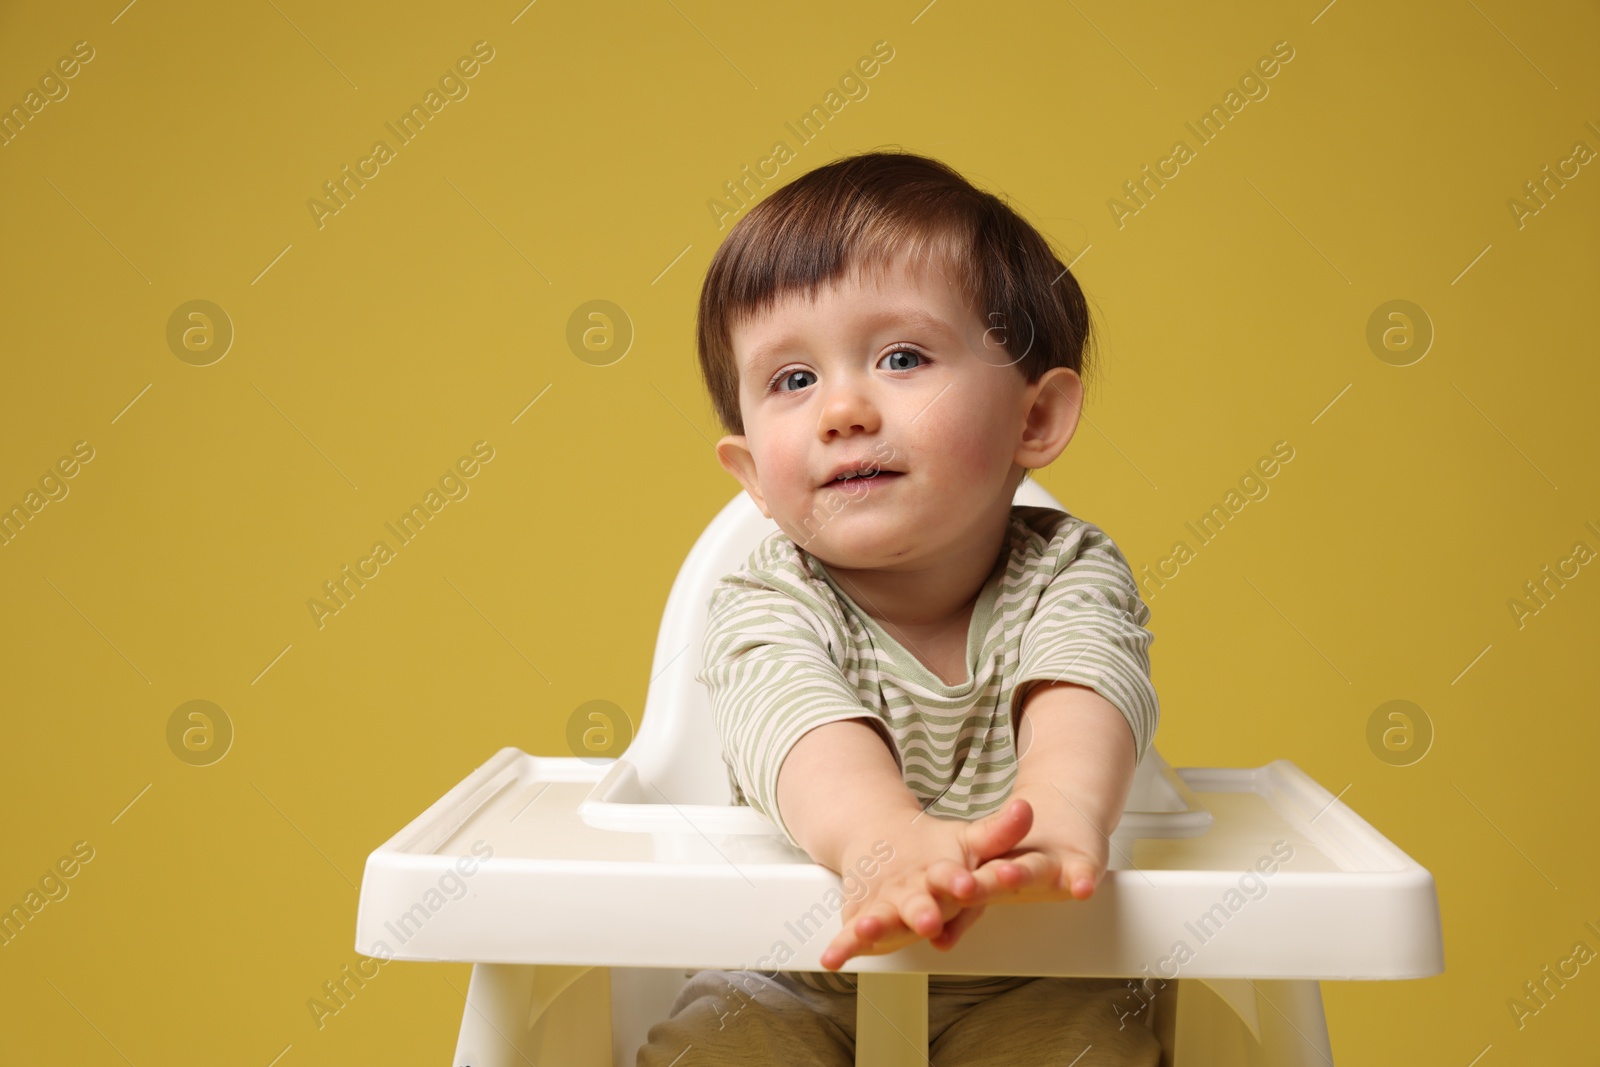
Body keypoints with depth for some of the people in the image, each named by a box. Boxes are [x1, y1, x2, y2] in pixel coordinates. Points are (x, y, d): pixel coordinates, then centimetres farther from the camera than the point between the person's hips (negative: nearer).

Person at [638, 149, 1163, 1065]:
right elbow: (798, 723, -33)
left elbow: (1083, 694, -29)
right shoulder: (764, 607, -11)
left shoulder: (1069, 573, -8)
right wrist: (887, 837, -55)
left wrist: (1060, 814, -53)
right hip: (791, 983, 0)